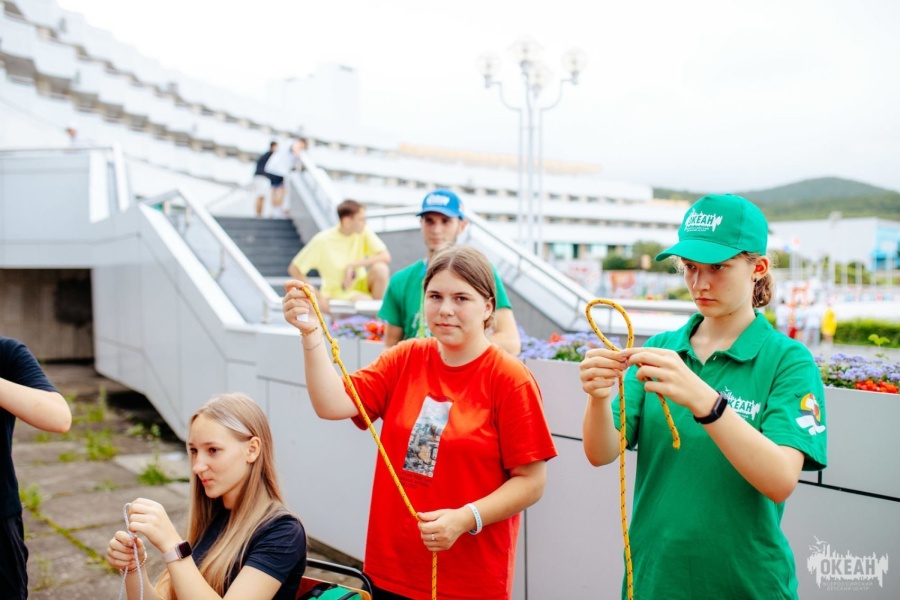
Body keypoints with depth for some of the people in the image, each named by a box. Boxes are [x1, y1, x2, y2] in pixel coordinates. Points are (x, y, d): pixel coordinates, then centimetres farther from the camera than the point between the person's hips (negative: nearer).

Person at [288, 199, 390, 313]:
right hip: (337, 292, -5)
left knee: (380, 268, -25)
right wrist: (319, 296, -14)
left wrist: (352, 265, -26)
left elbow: (386, 256, -18)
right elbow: (294, 269, -11)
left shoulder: (364, 232, -7)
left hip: (361, 285, 5)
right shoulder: (322, 240, -15)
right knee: (366, 301, -34)